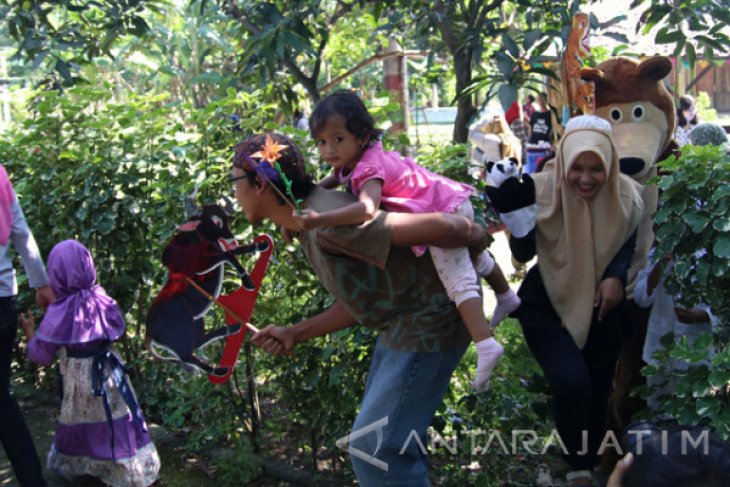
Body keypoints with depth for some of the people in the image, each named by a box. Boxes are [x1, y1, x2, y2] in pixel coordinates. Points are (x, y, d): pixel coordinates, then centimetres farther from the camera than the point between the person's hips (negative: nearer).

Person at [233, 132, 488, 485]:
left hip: (426, 327, -10)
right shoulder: (307, 227, 5)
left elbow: (437, 227, -30)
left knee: (373, 448, -8)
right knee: (390, 440, 19)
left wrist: (476, 236, -10)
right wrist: (295, 334, 8)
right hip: (402, 323, 10)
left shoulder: (328, 224, -28)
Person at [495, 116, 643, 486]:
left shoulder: (627, 195, -15)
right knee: (571, 384, -21)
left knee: (597, 392, 10)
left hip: (601, 306, 3)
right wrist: (519, 222, -34)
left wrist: (616, 276, -14)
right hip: (547, 304, -3)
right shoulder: (541, 191, -21)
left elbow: (630, 242, 3)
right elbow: (523, 256, -15)